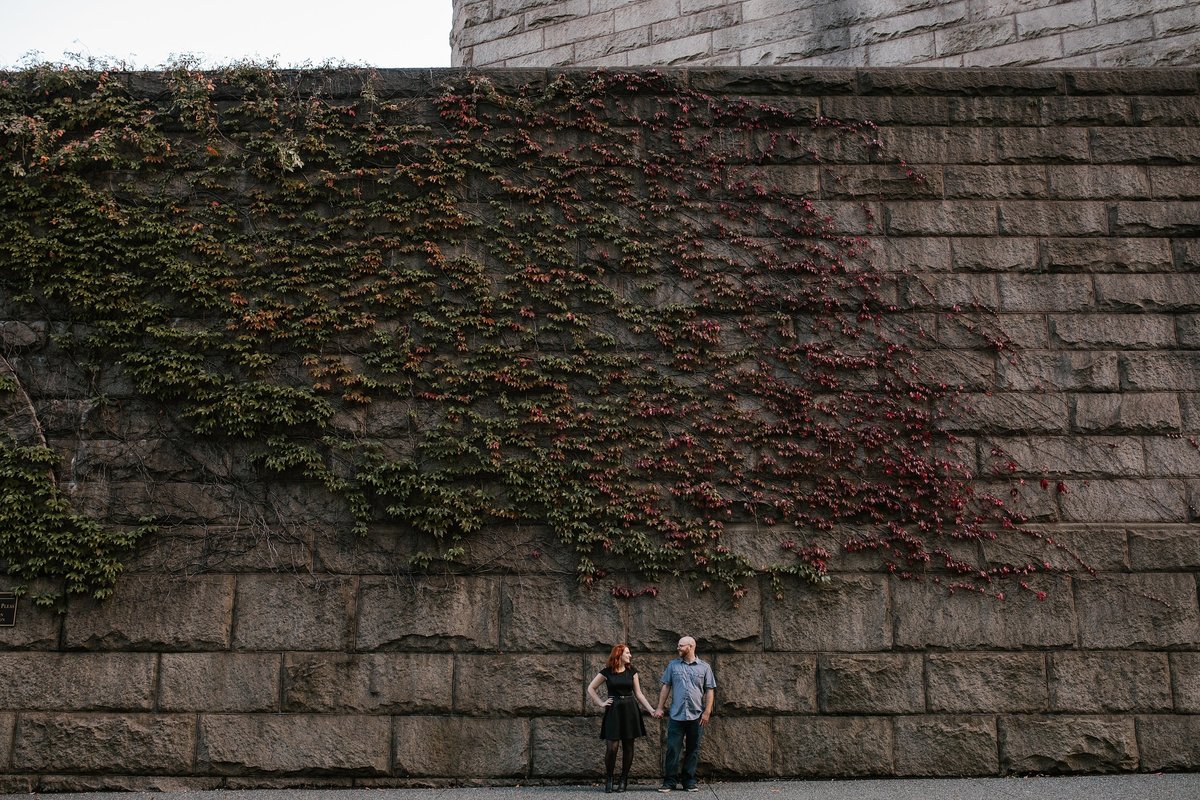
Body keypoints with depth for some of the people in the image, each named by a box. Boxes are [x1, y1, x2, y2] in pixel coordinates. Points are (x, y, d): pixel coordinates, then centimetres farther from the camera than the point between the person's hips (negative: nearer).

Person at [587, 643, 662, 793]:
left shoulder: (632, 671, 6)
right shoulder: (607, 672, -1)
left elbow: (638, 693, 9)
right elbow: (590, 688, 7)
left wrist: (651, 710, 2)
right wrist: (601, 703, -2)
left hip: (630, 711, 2)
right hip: (613, 711, -2)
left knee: (628, 746, 3)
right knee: (612, 746, -8)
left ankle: (624, 780, 13)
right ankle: (608, 779, 9)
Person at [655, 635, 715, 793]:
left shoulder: (704, 667, 4)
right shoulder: (673, 665, 8)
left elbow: (709, 690, 3)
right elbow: (666, 687, 8)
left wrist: (707, 711, -5)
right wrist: (660, 707, 2)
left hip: (696, 716, 0)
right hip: (676, 715, 0)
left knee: (693, 750, 7)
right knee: (672, 749, -2)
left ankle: (689, 781, 15)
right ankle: (670, 781, 4)